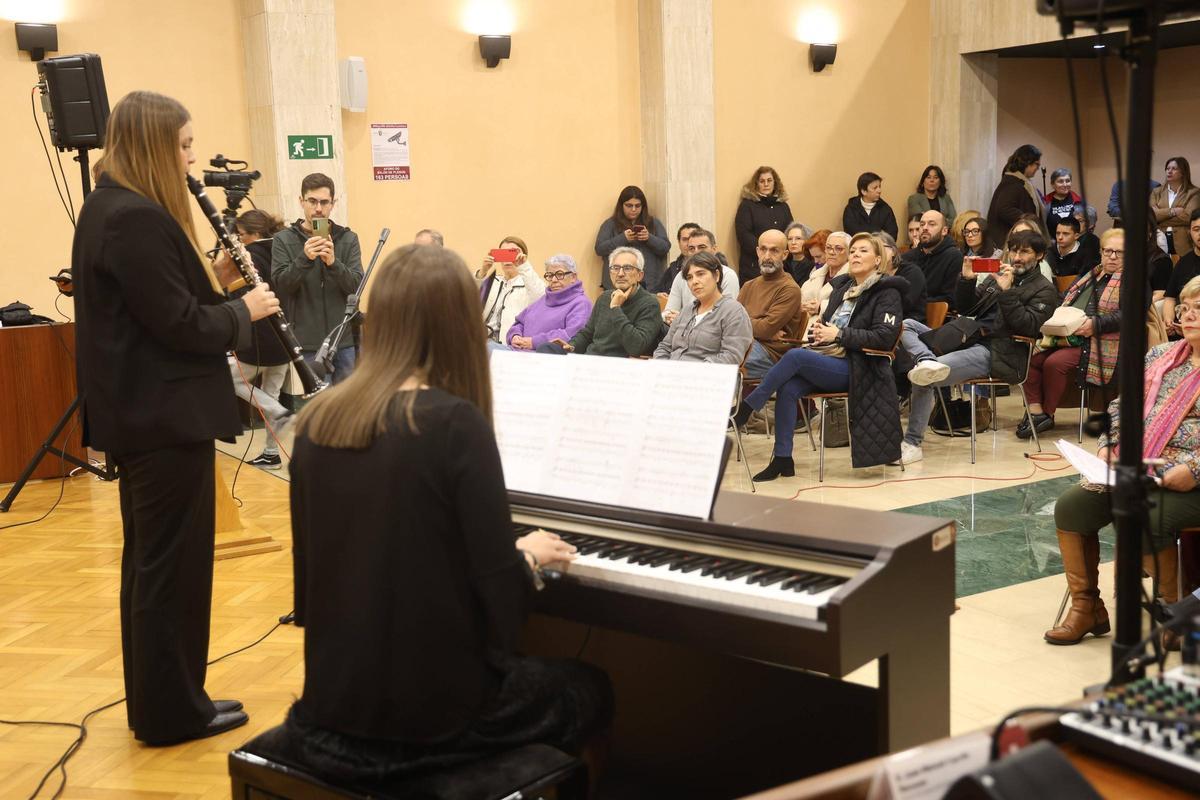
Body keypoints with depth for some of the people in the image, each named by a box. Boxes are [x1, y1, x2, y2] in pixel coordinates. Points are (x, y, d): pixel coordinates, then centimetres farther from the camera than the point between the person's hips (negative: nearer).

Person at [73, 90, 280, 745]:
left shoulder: (111, 208, 12)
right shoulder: (137, 219, -20)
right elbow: (181, 326, -21)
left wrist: (218, 283, 5)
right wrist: (245, 310, -7)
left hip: (143, 414, 11)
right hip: (166, 418, -11)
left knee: (152, 561, 17)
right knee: (173, 564, 1)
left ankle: (157, 701, 29)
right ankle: (171, 711, 13)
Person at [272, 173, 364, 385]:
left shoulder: (348, 239, 5)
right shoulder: (284, 240, 1)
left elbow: (357, 286, -4)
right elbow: (281, 286, -8)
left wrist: (333, 262, -22)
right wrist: (304, 258, -25)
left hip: (345, 339, 2)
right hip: (308, 343, -2)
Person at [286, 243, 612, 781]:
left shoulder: (316, 422, -1)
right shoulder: (455, 422, -19)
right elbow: (502, 593, -18)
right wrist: (530, 554, 3)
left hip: (333, 699, 6)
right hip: (432, 707, -6)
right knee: (588, 688, 23)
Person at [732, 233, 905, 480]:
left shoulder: (887, 292, 1)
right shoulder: (842, 287, 22)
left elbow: (885, 337, -12)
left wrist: (839, 334, -15)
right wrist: (817, 329, 4)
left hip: (854, 369, -6)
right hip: (826, 360, 6)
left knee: (795, 355, -29)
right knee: (788, 388, -24)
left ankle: (747, 407, -19)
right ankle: (782, 459, -20)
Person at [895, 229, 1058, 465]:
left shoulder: (1044, 290, 4)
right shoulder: (996, 277, 23)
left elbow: (1029, 326, -11)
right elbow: (965, 310, 21)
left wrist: (1007, 292, -16)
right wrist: (967, 280, 5)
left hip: (998, 354, -8)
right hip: (971, 340, 8)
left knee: (924, 380, -26)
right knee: (907, 326, -7)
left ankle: (912, 443, -20)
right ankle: (927, 362, -37)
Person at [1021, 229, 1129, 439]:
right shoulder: (1089, 275, 27)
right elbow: (1064, 301, 26)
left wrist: (1095, 324, -22)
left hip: (1098, 344, -7)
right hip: (1065, 337, 7)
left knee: (1055, 363, -30)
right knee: (1031, 357, -20)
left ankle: (1048, 414, -12)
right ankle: (1035, 410, -22)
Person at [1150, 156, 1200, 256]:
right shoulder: (1156, 191, 16)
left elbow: (1189, 216, -9)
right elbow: (1151, 214, 2)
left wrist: (1161, 215, -3)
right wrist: (1172, 211, -9)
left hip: (1182, 243, -2)